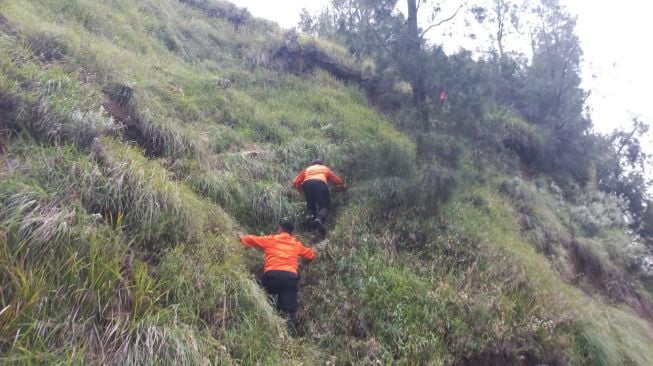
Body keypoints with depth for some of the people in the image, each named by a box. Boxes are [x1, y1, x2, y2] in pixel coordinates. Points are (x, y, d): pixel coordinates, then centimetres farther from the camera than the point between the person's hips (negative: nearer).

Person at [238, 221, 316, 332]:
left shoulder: (270, 240, 19)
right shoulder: (297, 244, 23)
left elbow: (252, 240, 27)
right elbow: (311, 255, 33)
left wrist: (242, 237, 48)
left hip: (272, 274, -1)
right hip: (290, 276, 1)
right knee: (289, 310, -4)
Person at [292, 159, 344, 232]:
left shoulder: (307, 169, 38)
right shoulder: (325, 168, 38)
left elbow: (295, 182, 30)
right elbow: (337, 180, 39)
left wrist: (302, 188, 47)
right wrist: (342, 186, 59)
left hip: (307, 183, 2)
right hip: (320, 183, -2)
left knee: (310, 205, 19)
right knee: (325, 205, -1)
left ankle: (311, 215, -12)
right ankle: (319, 218, -31)